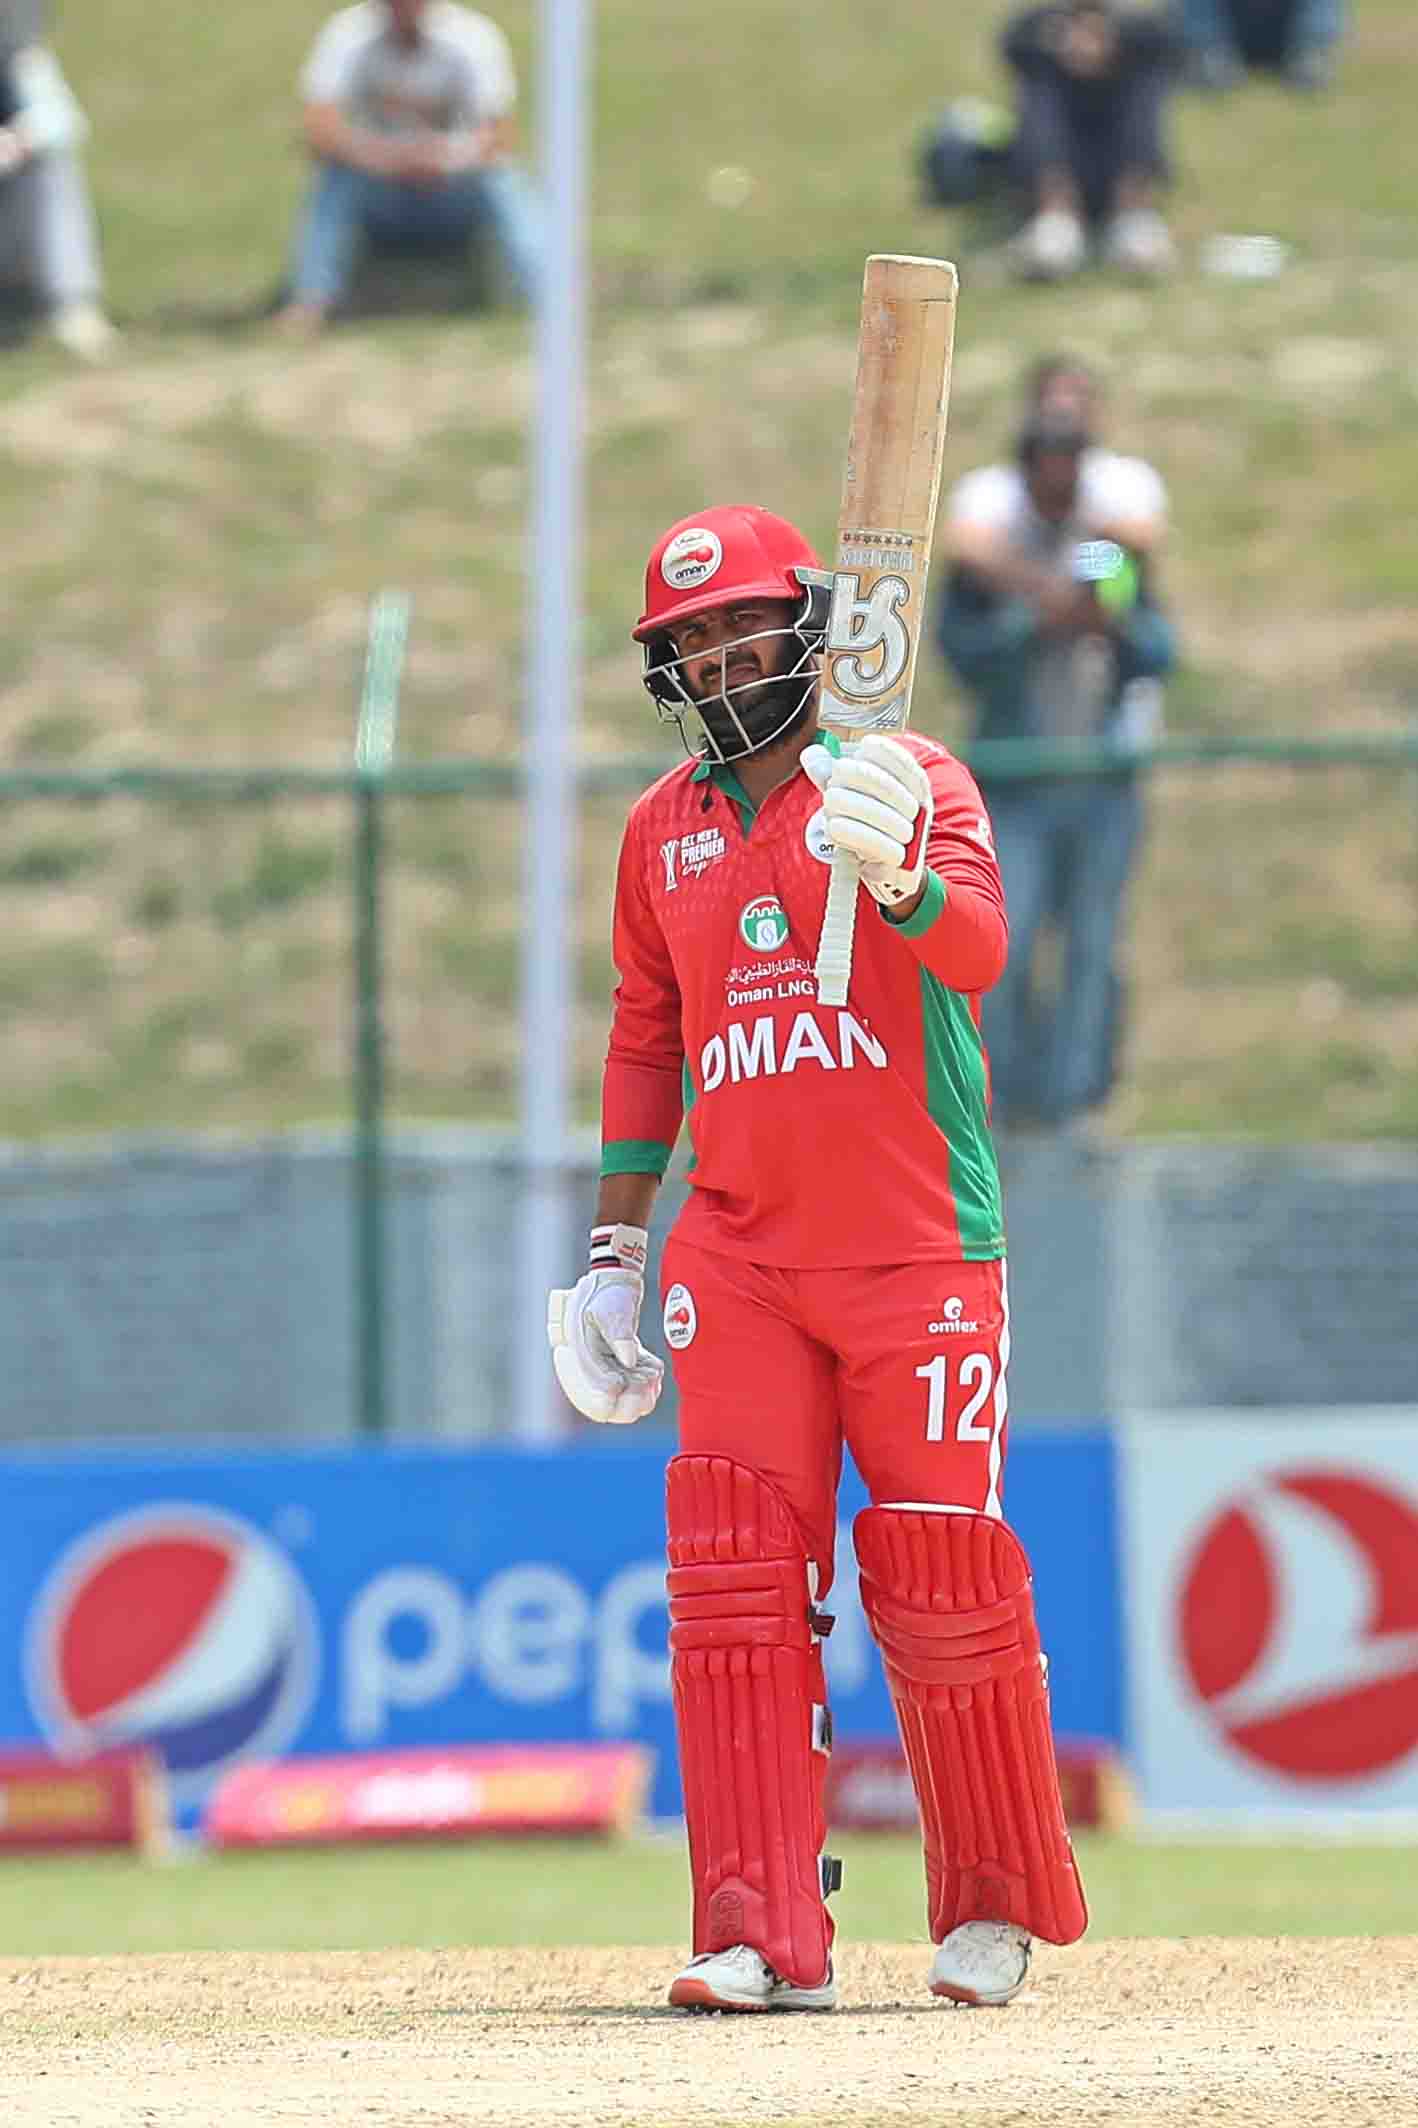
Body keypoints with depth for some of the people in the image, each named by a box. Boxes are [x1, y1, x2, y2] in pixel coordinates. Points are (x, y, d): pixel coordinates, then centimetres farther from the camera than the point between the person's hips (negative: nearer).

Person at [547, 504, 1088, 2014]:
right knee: (734, 1587, -7)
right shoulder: (663, 830, 12)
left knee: (945, 1586, -2)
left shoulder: (910, 781, -3)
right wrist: (615, 1242, 16)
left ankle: (996, 1905, 16)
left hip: (919, 1252, -4)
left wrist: (893, 878, -43)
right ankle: (764, 1935, -8)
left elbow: (977, 946, -21)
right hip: (735, 1262, 4)